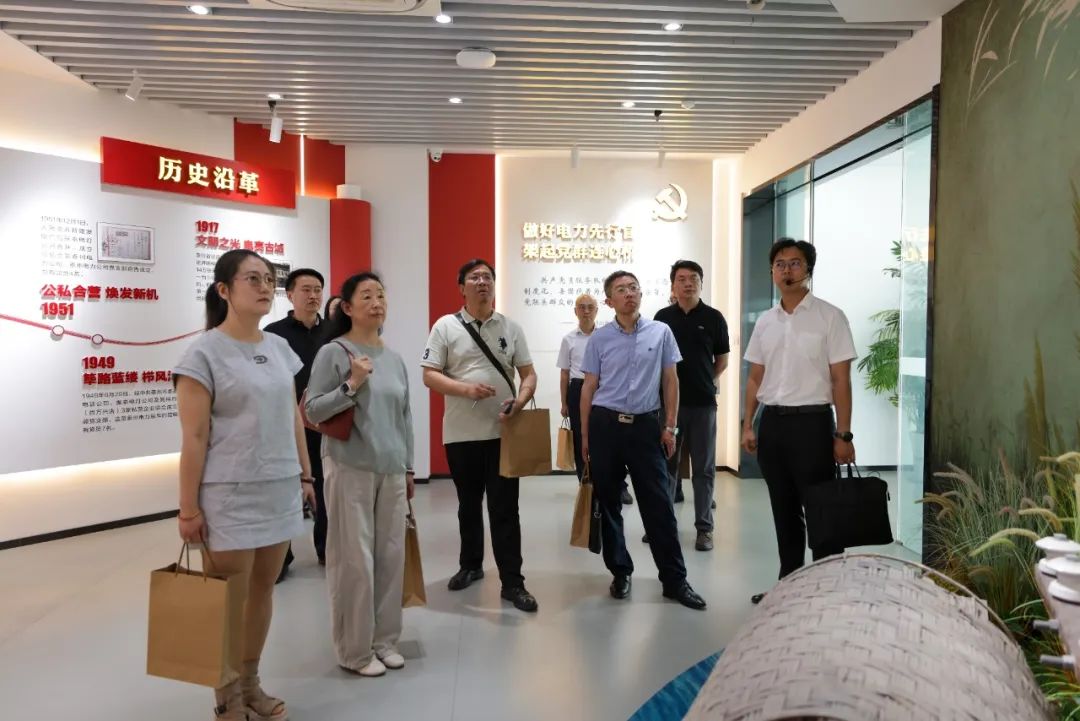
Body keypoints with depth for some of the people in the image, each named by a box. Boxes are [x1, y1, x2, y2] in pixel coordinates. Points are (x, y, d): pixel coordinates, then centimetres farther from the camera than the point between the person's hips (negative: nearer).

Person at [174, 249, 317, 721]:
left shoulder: (279, 348, 9)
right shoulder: (204, 352, -9)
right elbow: (194, 437, -11)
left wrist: (305, 474, 14)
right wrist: (188, 507, -11)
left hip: (280, 491, 6)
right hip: (229, 496, -6)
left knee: (262, 591, 14)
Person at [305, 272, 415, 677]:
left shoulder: (394, 359, 10)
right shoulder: (333, 353, -6)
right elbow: (312, 412, -8)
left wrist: (409, 467, 16)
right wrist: (351, 385, -18)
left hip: (392, 471, 5)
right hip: (351, 470, -5)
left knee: (392, 555, 10)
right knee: (355, 560, 1)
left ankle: (385, 640, 26)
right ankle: (355, 650, 17)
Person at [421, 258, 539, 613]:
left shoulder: (511, 327, 6)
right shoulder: (446, 326, 1)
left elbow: (528, 373, 7)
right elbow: (429, 375, -3)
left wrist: (520, 401, -14)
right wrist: (465, 389, -19)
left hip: (503, 432, 0)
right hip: (461, 433, 0)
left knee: (505, 508, 1)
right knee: (468, 506, 15)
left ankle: (512, 582, 9)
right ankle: (470, 565, 33)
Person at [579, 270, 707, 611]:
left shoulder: (661, 332, 3)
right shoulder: (599, 338, 3)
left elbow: (670, 382, 7)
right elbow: (589, 387, 6)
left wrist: (670, 427, 3)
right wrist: (585, 435, 5)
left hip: (646, 425, 0)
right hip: (605, 425, 1)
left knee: (658, 504, 1)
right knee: (608, 503, 8)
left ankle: (674, 579, 11)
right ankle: (620, 572, 23)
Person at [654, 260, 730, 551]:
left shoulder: (713, 317, 1)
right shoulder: (662, 317, 5)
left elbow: (722, 360, 9)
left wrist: (705, 381, 3)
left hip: (702, 402, -1)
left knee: (703, 468, 4)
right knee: (666, 464, 9)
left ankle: (704, 528, 12)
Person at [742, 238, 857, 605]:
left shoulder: (830, 316, -4)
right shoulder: (765, 321, 10)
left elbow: (841, 380, -7)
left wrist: (843, 435, -12)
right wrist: (748, 426, 8)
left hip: (812, 421, -5)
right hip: (772, 422, 5)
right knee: (784, 510, 13)